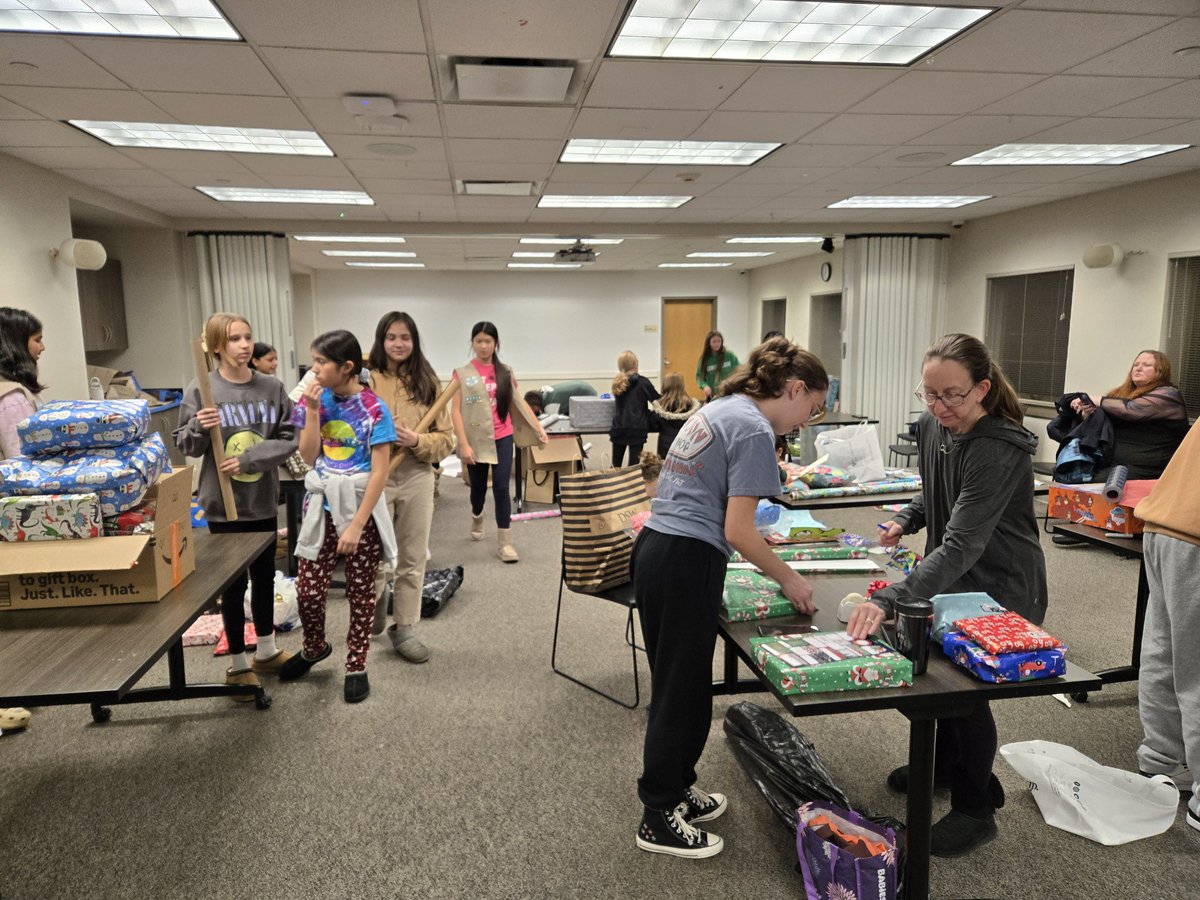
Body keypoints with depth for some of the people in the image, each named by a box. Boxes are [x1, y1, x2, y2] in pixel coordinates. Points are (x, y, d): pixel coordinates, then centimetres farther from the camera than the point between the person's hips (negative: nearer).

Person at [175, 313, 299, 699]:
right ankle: (237, 665, 23)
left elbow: (289, 438, -4)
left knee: (264, 576, 16)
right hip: (223, 502, -3)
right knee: (234, 583, 7)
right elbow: (187, 446, -2)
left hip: (264, 499, 3)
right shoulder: (200, 389, -8)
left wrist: (249, 459, -16)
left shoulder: (271, 387, -2)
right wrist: (199, 428, -23)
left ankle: (266, 652, 34)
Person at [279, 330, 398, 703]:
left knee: (360, 592, 8)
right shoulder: (317, 398, 0)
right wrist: (312, 410, -13)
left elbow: (379, 473, -15)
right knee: (308, 590, 7)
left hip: (361, 509, -4)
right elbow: (309, 456, -2)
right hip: (322, 506, 4)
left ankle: (356, 666, 25)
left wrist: (357, 525, -17)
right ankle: (314, 647, 35)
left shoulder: (374, 410, -14)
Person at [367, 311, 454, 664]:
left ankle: (404, 629, 23)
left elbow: (446, 438, 2)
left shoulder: (428, 383, 5)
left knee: (412, 560, 9)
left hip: (417, 479, 2)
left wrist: (416, 440, -14)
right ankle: (372, 614, 34)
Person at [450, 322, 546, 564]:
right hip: (476, 439, -1)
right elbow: (455, 411, -6)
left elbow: (520, 403, 5)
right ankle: (477, 520, 46)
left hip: (502, 438, 1)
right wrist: (463, 444, -14)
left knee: (501, 488, -5)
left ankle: (504, 543, 0)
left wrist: (539, 428, -4)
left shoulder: (505, 372, 5)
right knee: (478, 488, 15)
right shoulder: (462, 374, -3)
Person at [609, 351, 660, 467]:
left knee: (615, 466, 12)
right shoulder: (642, 382, -5)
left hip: (618, 427, 5)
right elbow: (658, 401, 4)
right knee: (634, 465, -2)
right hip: (636, 428, -4)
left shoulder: (617, 383, 10)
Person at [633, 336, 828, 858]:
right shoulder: (754, 430, -11)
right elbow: (737, 531, -15)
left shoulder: (719, 409, 17)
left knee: (678, 683, 20)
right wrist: (788, 579, -1)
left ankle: (675, 789, 35)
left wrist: (761, 546, 29)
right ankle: (659, 819, 18)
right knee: (681, 691, 4)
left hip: (653, 549, 10)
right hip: (686, 565, -10)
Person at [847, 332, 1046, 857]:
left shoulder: (1000, 451, -31)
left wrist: (888, 600, -48)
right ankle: (945, 765, 45)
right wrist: (907, 519, -5)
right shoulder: (931, 425, -6)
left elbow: (961, 545, -39)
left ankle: (975, 810, 23)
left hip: (1000, 589, -8)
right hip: (951, 576, 8)